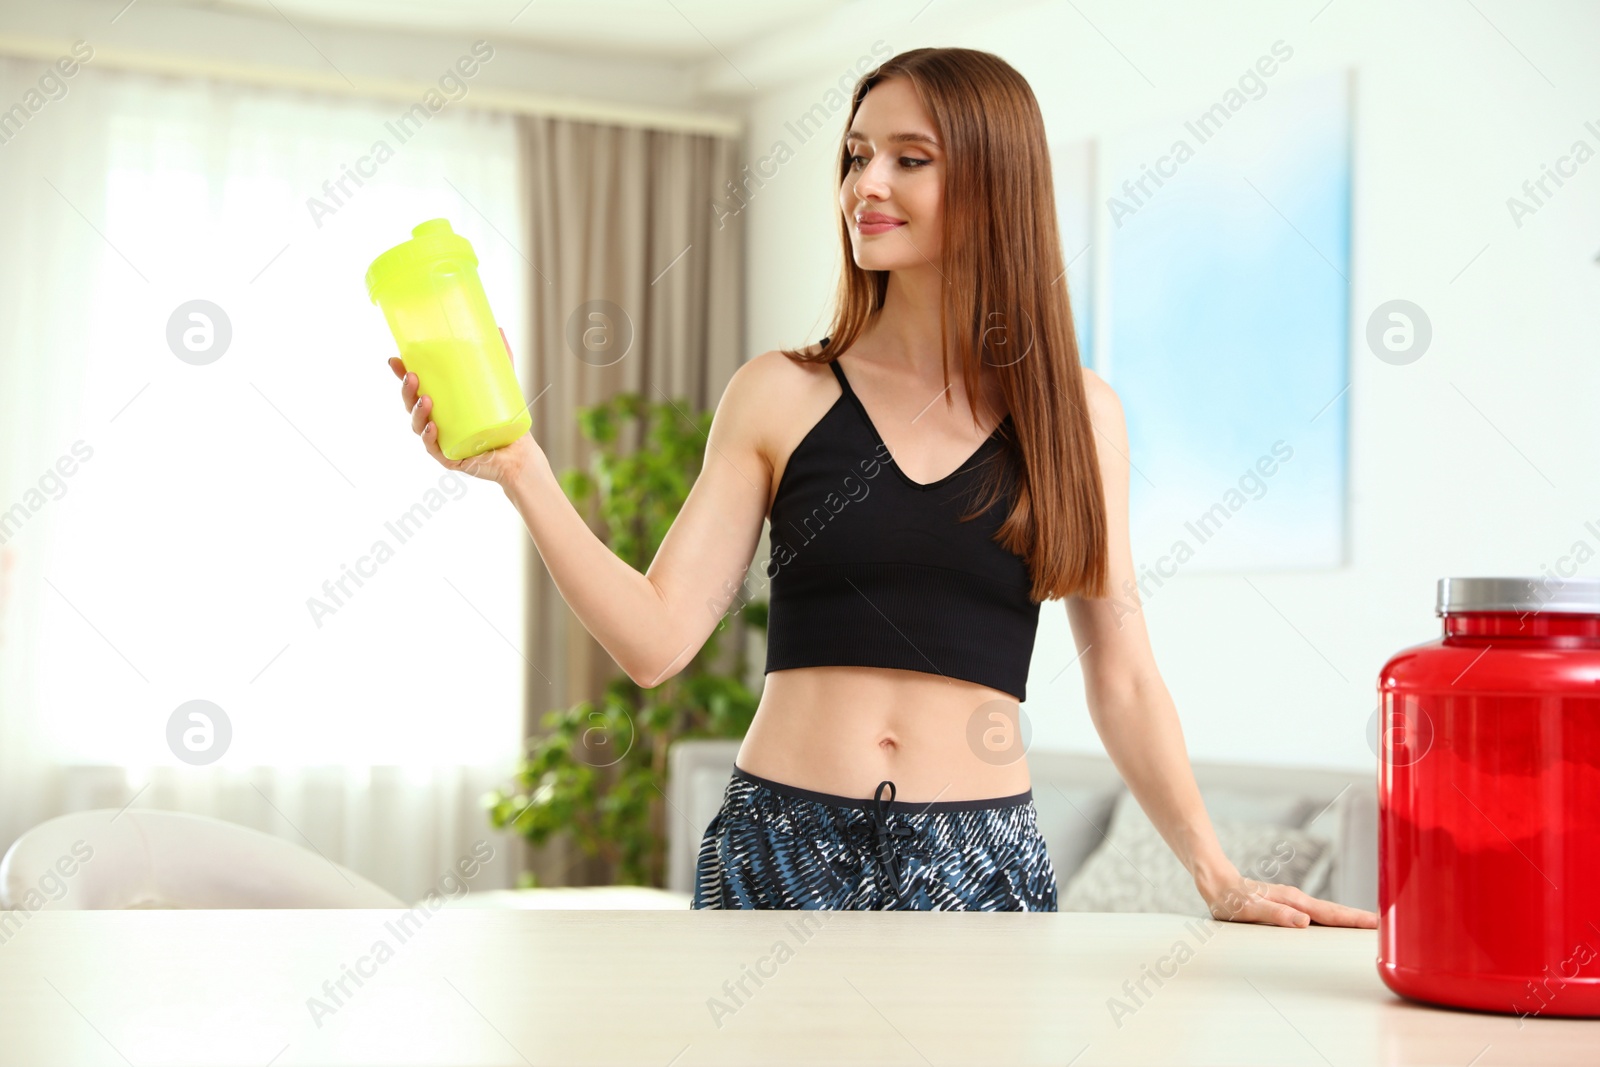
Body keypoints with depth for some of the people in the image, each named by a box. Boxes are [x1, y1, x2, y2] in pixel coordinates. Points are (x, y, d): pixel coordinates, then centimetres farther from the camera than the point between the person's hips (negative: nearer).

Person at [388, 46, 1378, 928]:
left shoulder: (1075, 415, 4)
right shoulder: (779, 396, 3)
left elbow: (1121, 677, 6)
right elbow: (656, 639, -4)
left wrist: (1219, 877, -1)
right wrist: (518, 466, -14)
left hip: (980, 862, 0)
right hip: (783, 850, 0)